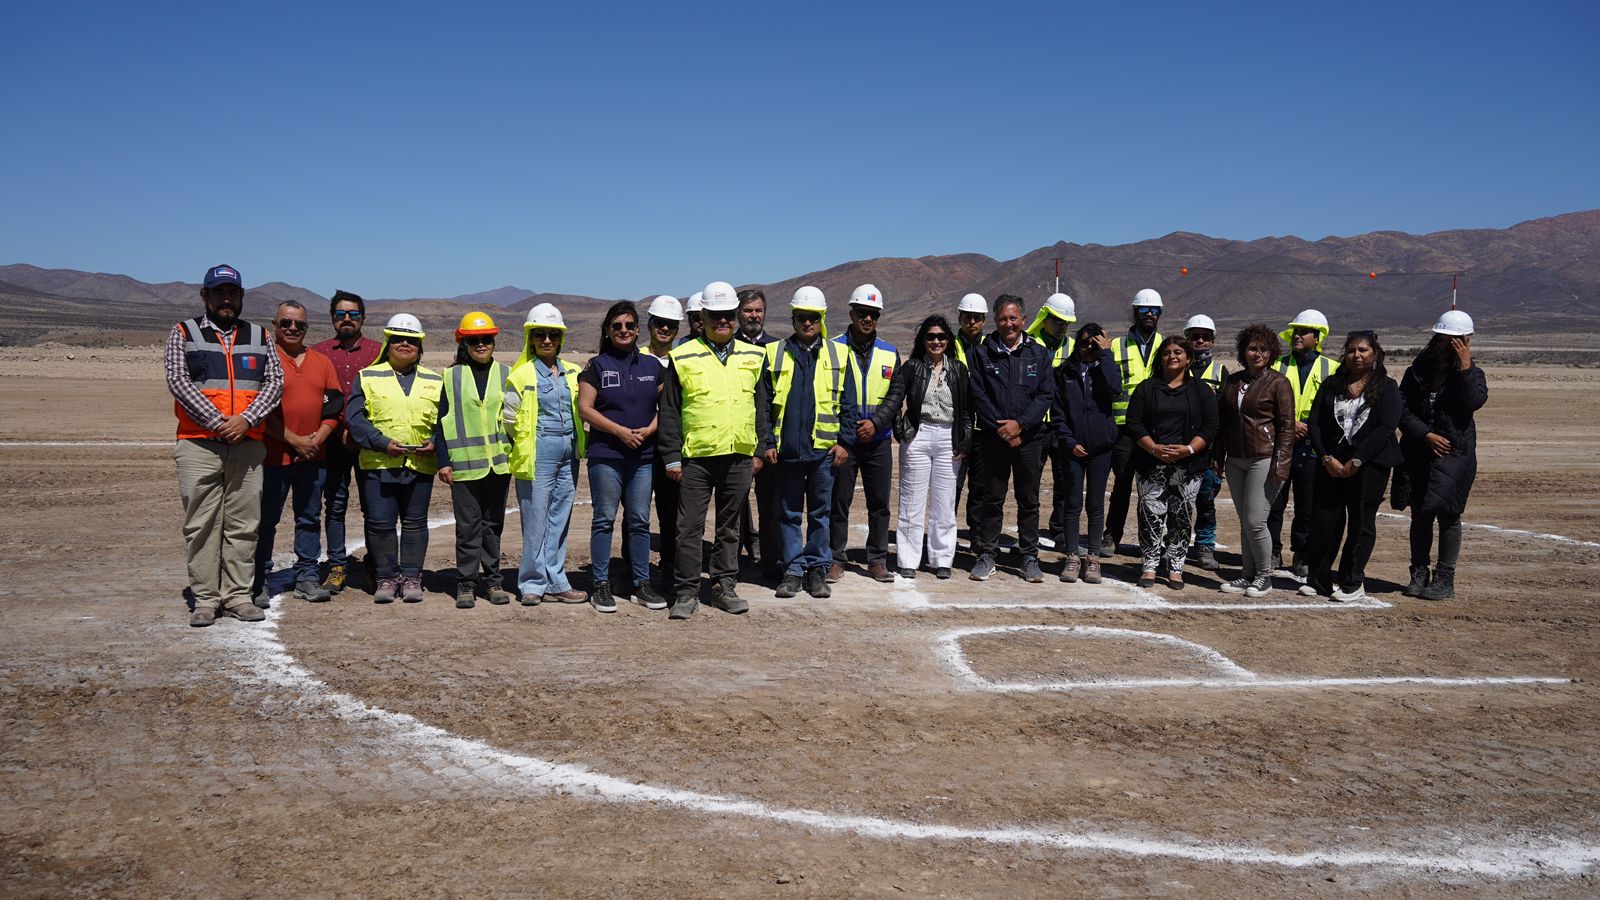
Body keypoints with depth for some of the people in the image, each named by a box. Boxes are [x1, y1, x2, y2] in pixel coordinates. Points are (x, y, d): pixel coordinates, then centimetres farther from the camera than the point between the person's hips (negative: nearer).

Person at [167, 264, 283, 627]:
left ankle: (239, 596, 12)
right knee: (201, 525, 0)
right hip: (198, 444, -2)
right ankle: (205, 599, 6)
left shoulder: (259, 336, 14)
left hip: (248, 444, 2)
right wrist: (218, 422, -15)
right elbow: (178, 381, -5)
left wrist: (246, 420, -12)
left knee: (243, 525, 4)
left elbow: (275, 382, 4)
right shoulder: (183, 334, 7)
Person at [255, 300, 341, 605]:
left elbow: (334, 407, 10)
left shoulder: (322, 362, 11)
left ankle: (307, 578, 17)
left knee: (309, 519, 10)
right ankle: (259, 582, 12)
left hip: (314, 455, 5)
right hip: (274, 455, -4)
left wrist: (318, 439, -5)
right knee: (266, 519, 3)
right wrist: (295, 440, -13)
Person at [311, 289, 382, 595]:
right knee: (334, 504, 4)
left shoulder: (377, 351, 7)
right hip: (333, 440, 1)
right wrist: (341, 430, -5)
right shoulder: (319, 352, 10)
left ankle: (374, 567, 10)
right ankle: (337, 567, 11)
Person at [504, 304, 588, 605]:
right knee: (536, 520, -4)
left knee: (559, 520, 8)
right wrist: (529, 439, 3)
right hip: (537, 453, -5)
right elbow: (509, 417, 0)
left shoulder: (573, 373, 12)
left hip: (569, 452, 5)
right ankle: (533, 583, 6)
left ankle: (554, 583, 14)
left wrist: (578, 440, 11)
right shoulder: (522, 375, -3)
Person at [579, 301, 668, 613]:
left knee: (640, 520, 7)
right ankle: (601, 586, 6)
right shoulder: (597, 366, 2)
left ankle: (641, 584, 15)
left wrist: (650, 429, -7)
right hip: (605, 455, -3)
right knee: (604, 519, 0)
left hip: (643, 456, 3)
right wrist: (621, 431, -12)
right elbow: (585, 408, -4)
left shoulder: (652, 365, 11)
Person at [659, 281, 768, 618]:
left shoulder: (752, 357, 10)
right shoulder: (683, 358, 0)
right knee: (690, 527, 0)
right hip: (696, 457, -3)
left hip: (739, 456, 3)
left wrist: (760, 450, 9)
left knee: (730, 527, 11)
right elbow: (669, 411, 0)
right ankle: (687, 592, 8)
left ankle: (724, 587, 22)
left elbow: (760, 407, 15)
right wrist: (671, 457, -5)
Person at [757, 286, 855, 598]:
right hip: (786, 448, 0)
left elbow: (847, 404, 6)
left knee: (820, 512, 7)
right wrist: (767, 443, -2)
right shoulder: (775, 354, 5)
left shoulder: (837, 355, 6)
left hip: (824, 448, 0)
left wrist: (844, 441, -2)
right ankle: (792, 569, 15)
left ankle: (817, 569, 16)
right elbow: (763, 403, 4)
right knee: (789, 513, 7)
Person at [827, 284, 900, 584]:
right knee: (839, 501, 3)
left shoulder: (890, 353, 8)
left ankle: (877, 561, 16)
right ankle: (836, 560, 13)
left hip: (878, 441, 3)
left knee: (880, 503, 6)